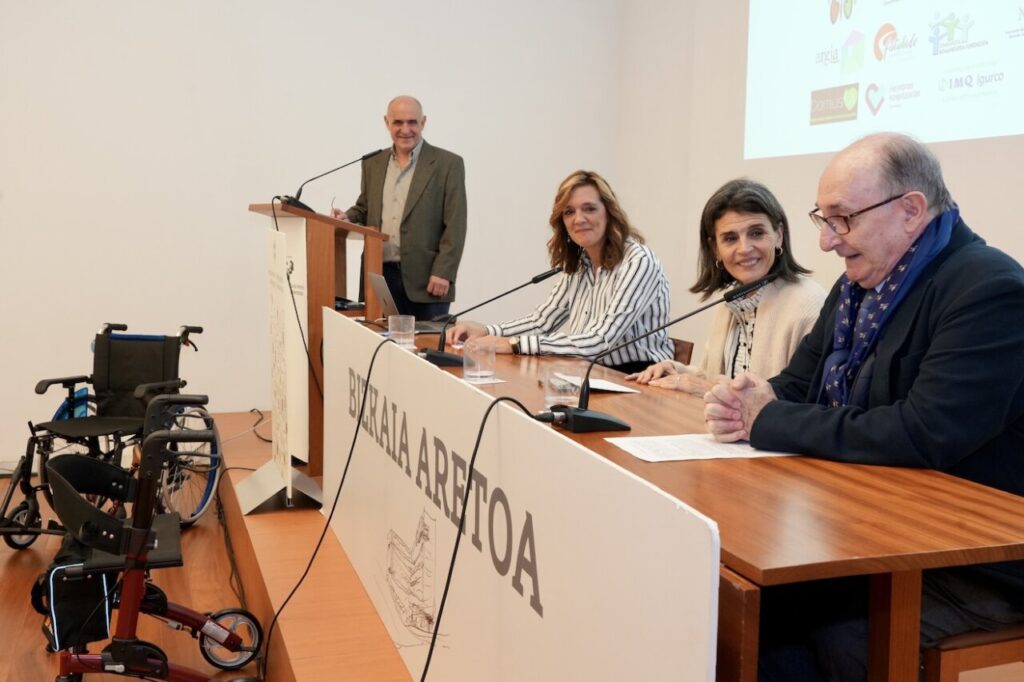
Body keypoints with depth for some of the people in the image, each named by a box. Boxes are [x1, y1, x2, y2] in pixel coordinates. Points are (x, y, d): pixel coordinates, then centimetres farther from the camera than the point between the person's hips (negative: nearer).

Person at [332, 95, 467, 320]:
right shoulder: (373, 163, 14)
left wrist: (443, 273, -13)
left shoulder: (448, 164, -1)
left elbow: (455, 225, -5)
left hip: (426, 280, -4)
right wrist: (348, 218, 0)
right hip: (380, 277, 4)